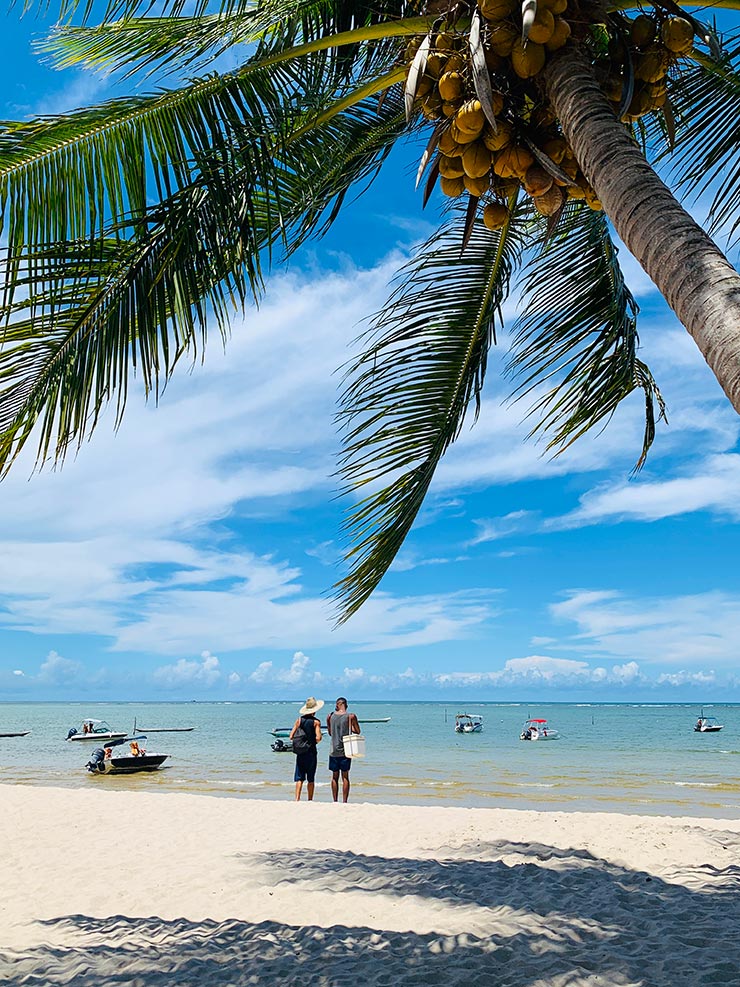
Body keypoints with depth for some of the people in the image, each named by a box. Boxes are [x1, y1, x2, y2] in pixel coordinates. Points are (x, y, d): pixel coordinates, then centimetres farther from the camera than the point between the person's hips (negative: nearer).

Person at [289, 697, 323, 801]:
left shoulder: (299, 720, 2)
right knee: (311, 779, 7)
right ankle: (310, 800, 10)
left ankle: (297, 799, -2)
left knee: (299, 778, 6)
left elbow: (291, 736, 0)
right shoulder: (316, 722, -8)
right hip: (311, 752, -3)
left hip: (300, 752, 3)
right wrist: (314, 742, 5)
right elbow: (318, 738, -17)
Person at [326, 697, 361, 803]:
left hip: (334, 751, 2)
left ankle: (335, 801, 11)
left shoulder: (330, 716, 1)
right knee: (345, 776, 4)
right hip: (346, 750, -2)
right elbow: (357, 731, 3)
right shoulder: (351, 716, -6)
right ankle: (344, 802, 2)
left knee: (335, 777, 10)